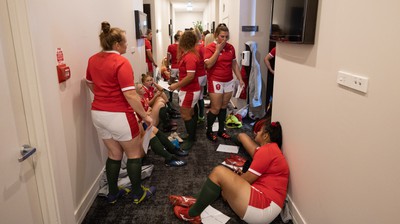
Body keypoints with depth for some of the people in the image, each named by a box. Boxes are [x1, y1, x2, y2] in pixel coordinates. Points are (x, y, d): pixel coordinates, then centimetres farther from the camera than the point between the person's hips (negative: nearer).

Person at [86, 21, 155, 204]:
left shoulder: (93, 60, 7)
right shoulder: (121, 63, -18)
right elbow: (130, 95, -23)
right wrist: (145, 116, -14)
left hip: (98, 114, 8)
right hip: (118, 116, -7)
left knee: (114, 154, 19)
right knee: (134, 154, 11)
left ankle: (113, 194, 29)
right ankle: (138, 194, 22)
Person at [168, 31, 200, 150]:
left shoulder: (190, 57, -23)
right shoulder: (188, 54, 8)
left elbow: (190, 76, -28)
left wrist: (176, 85, -22)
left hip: (190, 91, -10)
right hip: (189, 89, 10)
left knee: (185, 115, -2)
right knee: (190, 114, 18)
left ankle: (191, 139, 11)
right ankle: (192, 136, 31)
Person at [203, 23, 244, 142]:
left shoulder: (230, 47, 6)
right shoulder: (210, 47, -9)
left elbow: (234, 64, 13)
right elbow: (208, 64, -21)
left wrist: (240, 79, 9)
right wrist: (218, 50, -19)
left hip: (229, 81, 5)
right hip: (215, 82, -5)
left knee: (224, 107, 12)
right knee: (216, 108, -2)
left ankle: (221, 130, 26)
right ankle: (209, 131, 18)